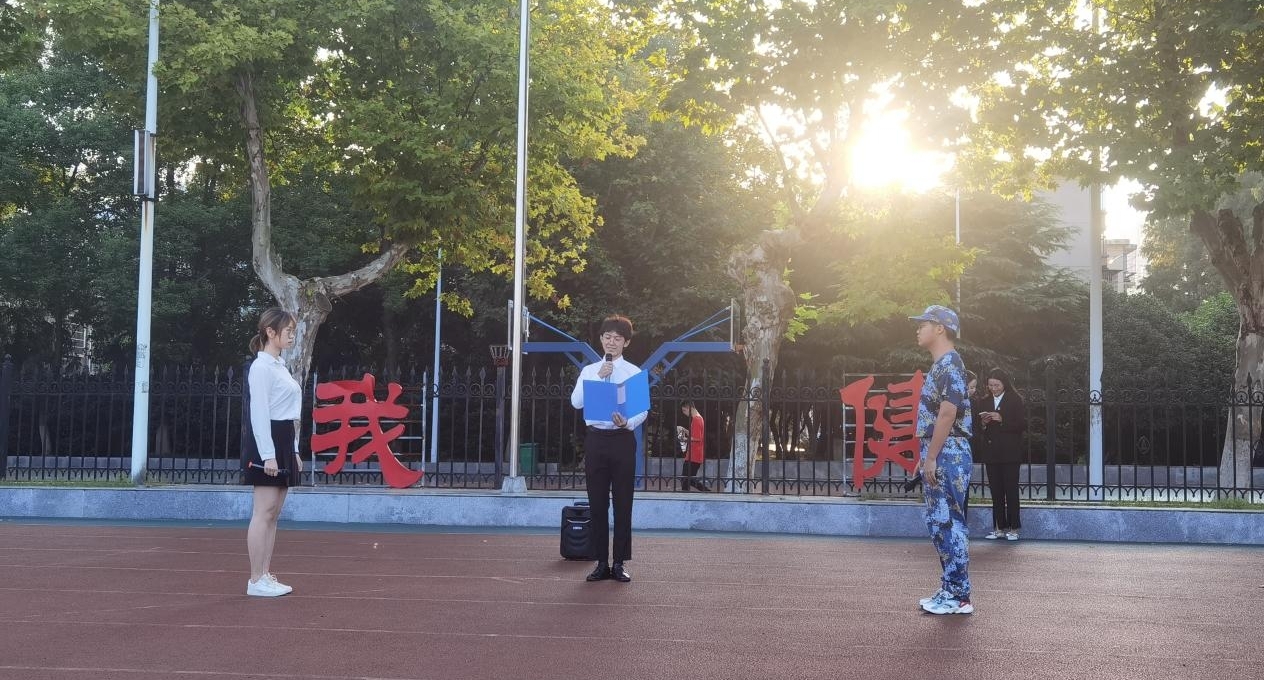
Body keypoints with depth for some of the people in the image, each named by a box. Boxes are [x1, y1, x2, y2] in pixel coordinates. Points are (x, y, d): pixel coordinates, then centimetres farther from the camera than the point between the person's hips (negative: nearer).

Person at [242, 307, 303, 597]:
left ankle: (266, 576, 13)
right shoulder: (261, 367, -11)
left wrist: (293, 451, 19)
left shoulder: (280, 367, 17)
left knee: (273, 513, 9)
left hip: (284, 444, 9)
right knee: (263, 513, -8)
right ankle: (256, 580, -4)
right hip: (266, 444, -9)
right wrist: (268, 454, -22)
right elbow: (259, 413, -17)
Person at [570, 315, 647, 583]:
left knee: (622, 503, 2)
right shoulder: (589, 371, 9)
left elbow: (643, 409, -3)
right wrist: (598, 378, -11)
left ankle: (620, 563, 9)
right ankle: (601, 563, 12)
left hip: (622, 439, -2)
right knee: (597, 503, 5)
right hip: (596, 438, 2)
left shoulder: (634, 372, 2)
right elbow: (576, 402, -4)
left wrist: (628, 423, -22)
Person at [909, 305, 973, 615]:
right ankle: (949, 590, 19)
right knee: (938, 523, 13)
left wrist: (931, 458, -20)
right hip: (939, 457, 10)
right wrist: (926, 457, 20)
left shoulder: (950, 363, -13)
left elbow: (947, 413, -20)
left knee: (949, 523, -7)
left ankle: (959, 597, -2)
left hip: (948, 457, -10)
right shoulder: (940, 366, 18)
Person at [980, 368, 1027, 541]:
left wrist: (1002, 420, -17)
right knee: (996, 492, 5)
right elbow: (981, 429, 17)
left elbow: (1023, 424, -8)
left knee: (1011, 491, -3)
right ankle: (999, 528, 10)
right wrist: (984, 423, -5)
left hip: (1010, 454, -4)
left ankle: (1013, 528, 2)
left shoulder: (1015, 400, -1)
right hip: (991, 453, 4)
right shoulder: (985, 402, 13)